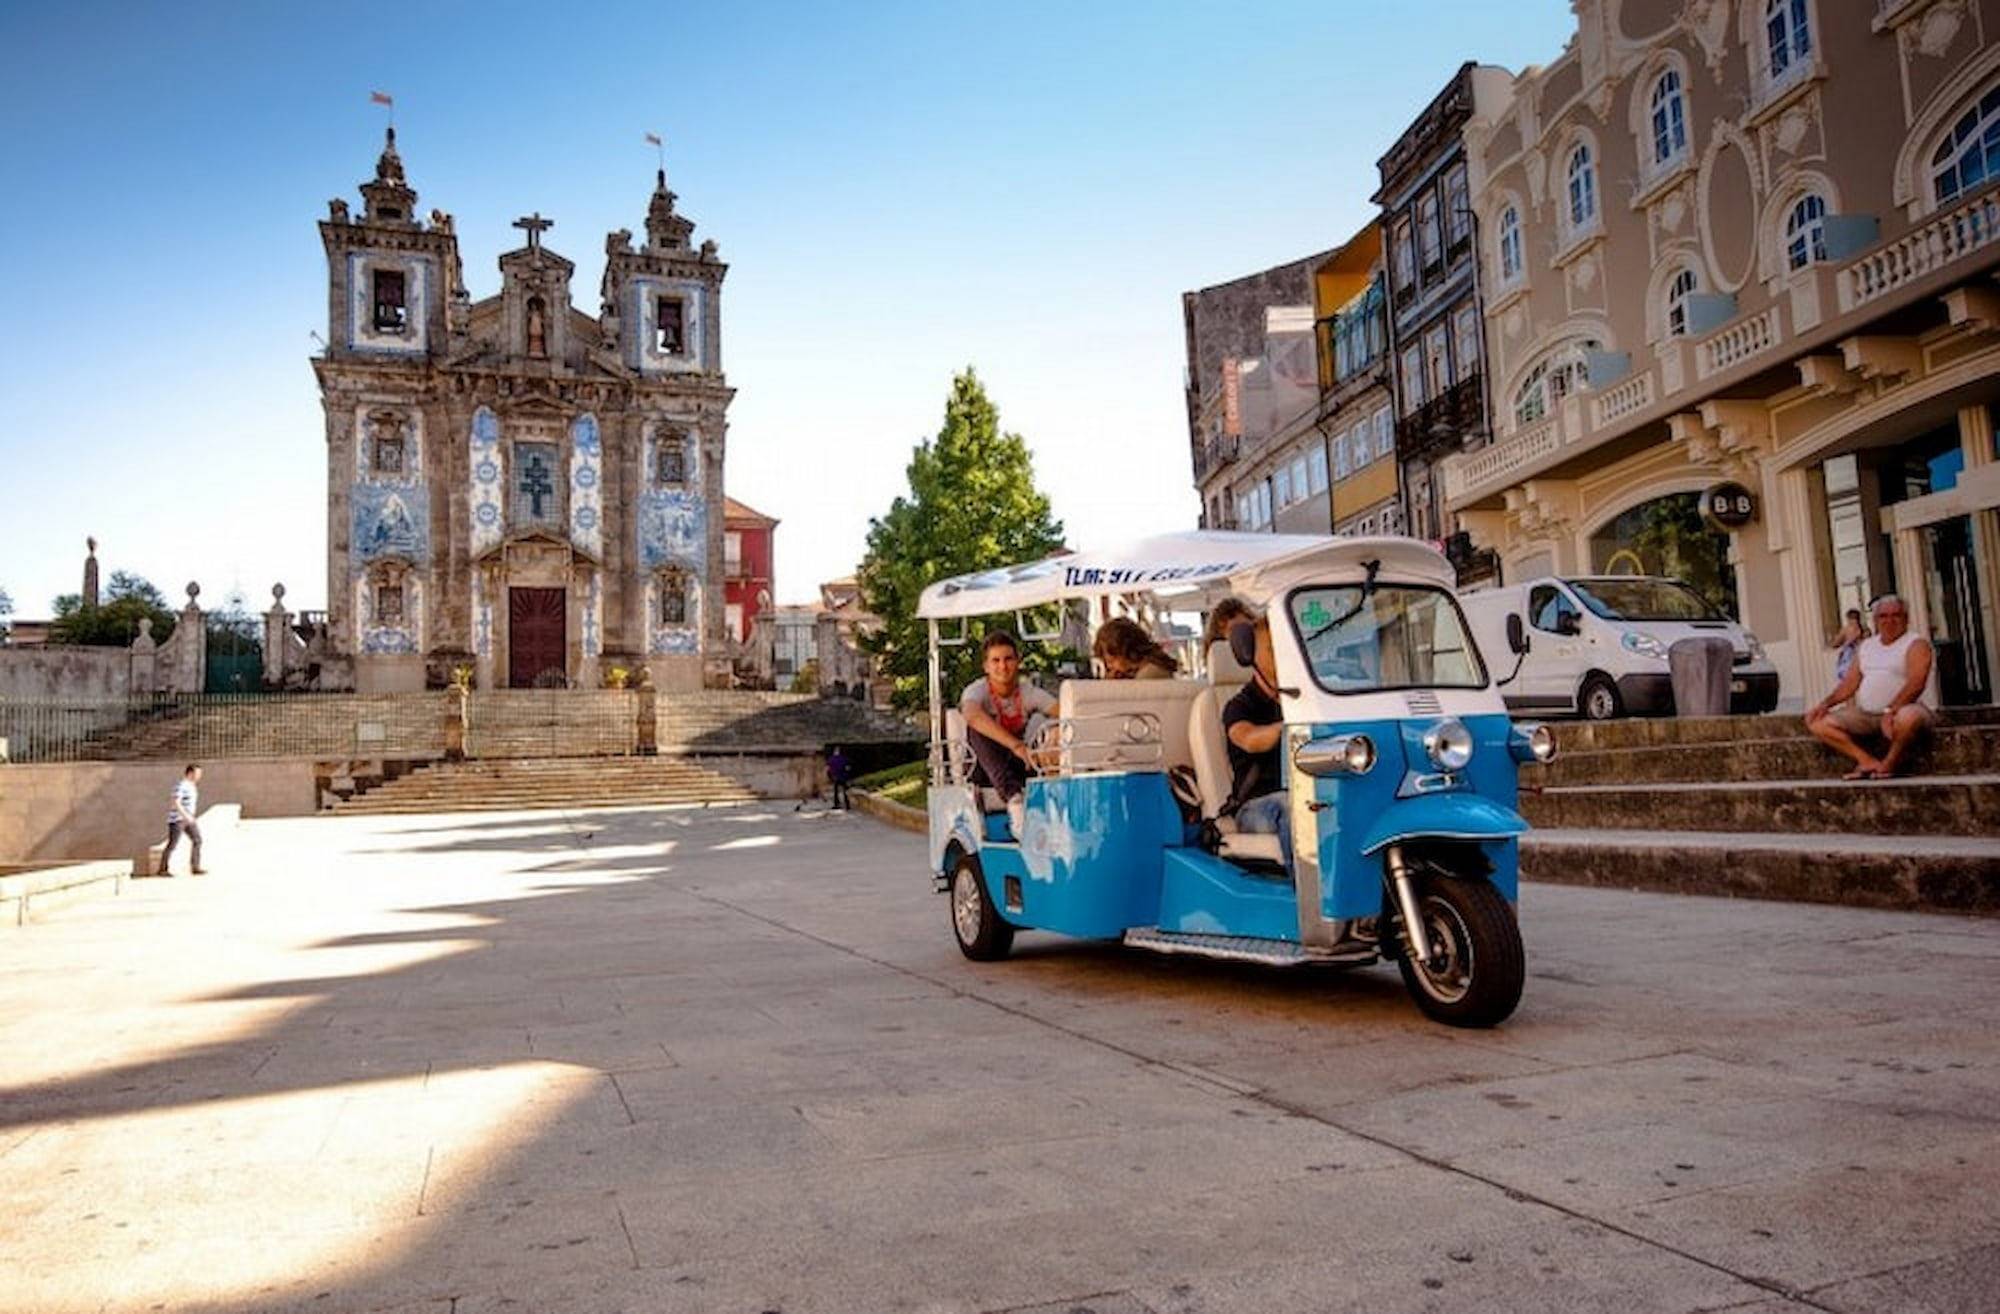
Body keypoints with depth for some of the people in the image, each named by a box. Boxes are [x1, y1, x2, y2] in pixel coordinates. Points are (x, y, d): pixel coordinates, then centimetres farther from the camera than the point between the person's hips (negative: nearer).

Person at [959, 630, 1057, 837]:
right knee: (978, 727, -30)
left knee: (1040, 719, -19)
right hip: (986, 772, -2)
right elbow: (972, 715, -38)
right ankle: (1014, 799, -47)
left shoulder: (1028, 692, -3)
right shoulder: (976, 691, -13)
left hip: (1020, 767, 2)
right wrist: (1016, 746, -50)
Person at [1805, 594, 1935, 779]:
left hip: (1901, 710, -6)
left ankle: (1889, 764, -14)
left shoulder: (1916, 645, -1)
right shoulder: (1865, 646, 19)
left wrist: (1891, 710, -30)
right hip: (1864, 714, 6)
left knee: (1909, 717, -41)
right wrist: (1826, 702, -2)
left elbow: (1916, 683, -16)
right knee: (1817, 723, -11)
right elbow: (1850, 682, 16)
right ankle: (1868, 761, -17)